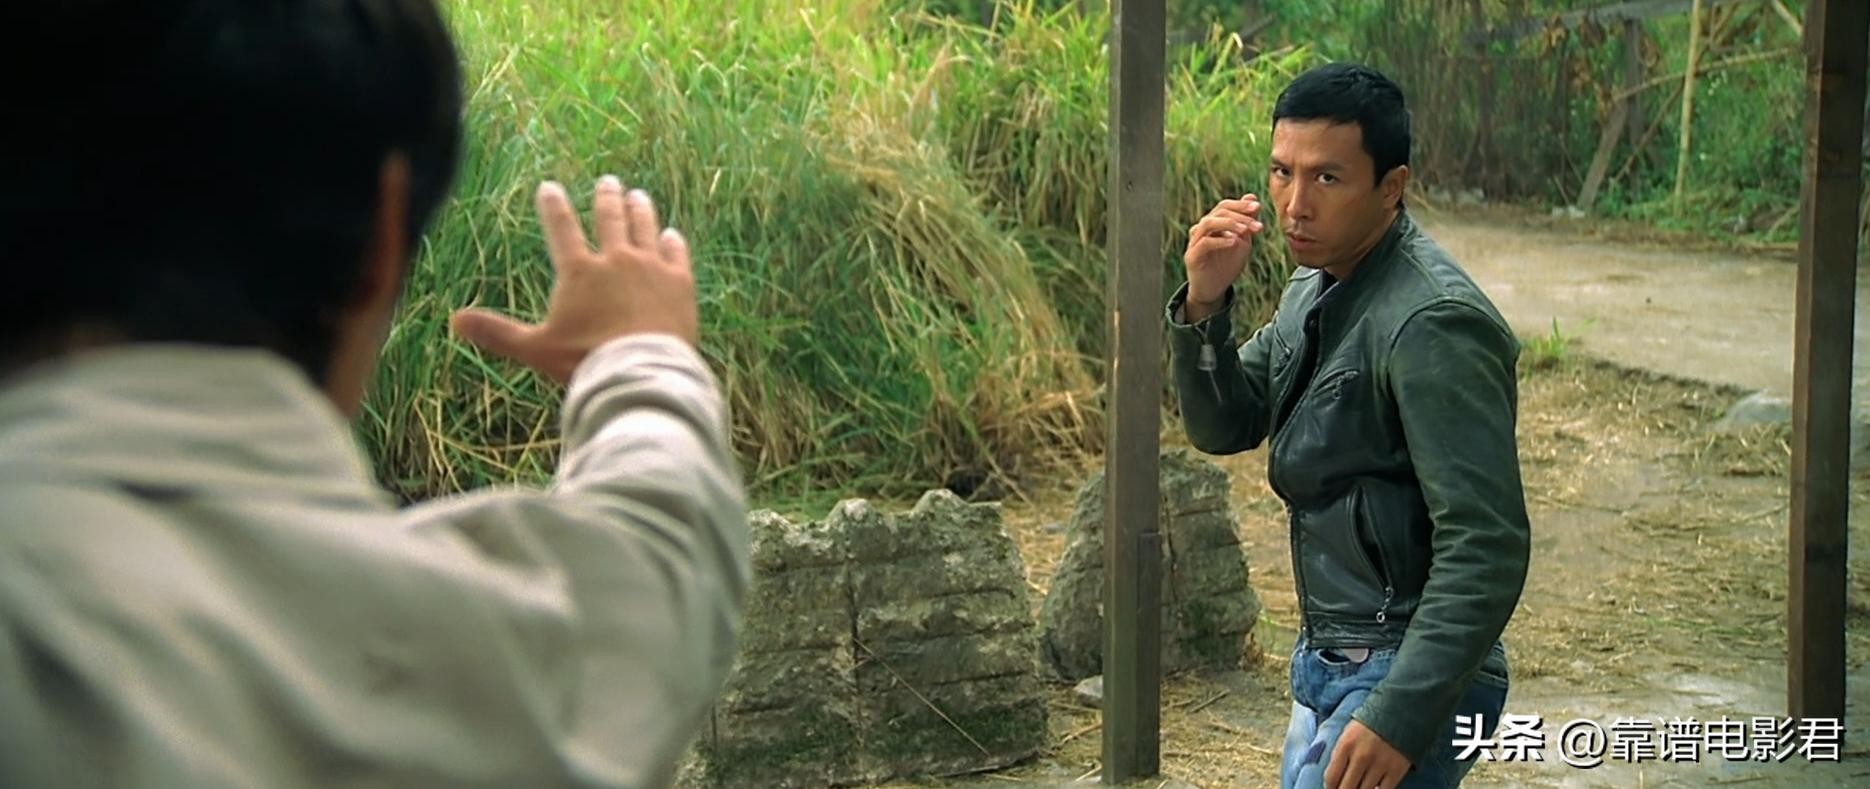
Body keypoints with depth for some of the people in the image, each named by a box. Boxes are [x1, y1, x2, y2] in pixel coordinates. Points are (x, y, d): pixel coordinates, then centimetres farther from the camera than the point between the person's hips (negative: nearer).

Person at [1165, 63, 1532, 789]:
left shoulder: (1433, 323, -22)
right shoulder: (1315, 291, 6)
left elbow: (1486, 547, -25)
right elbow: (1222, 427, 9)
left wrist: (1400, 715, -29)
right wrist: (1204, 306, -8)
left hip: (1408, 680, -9)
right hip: (1327, 666, 9)